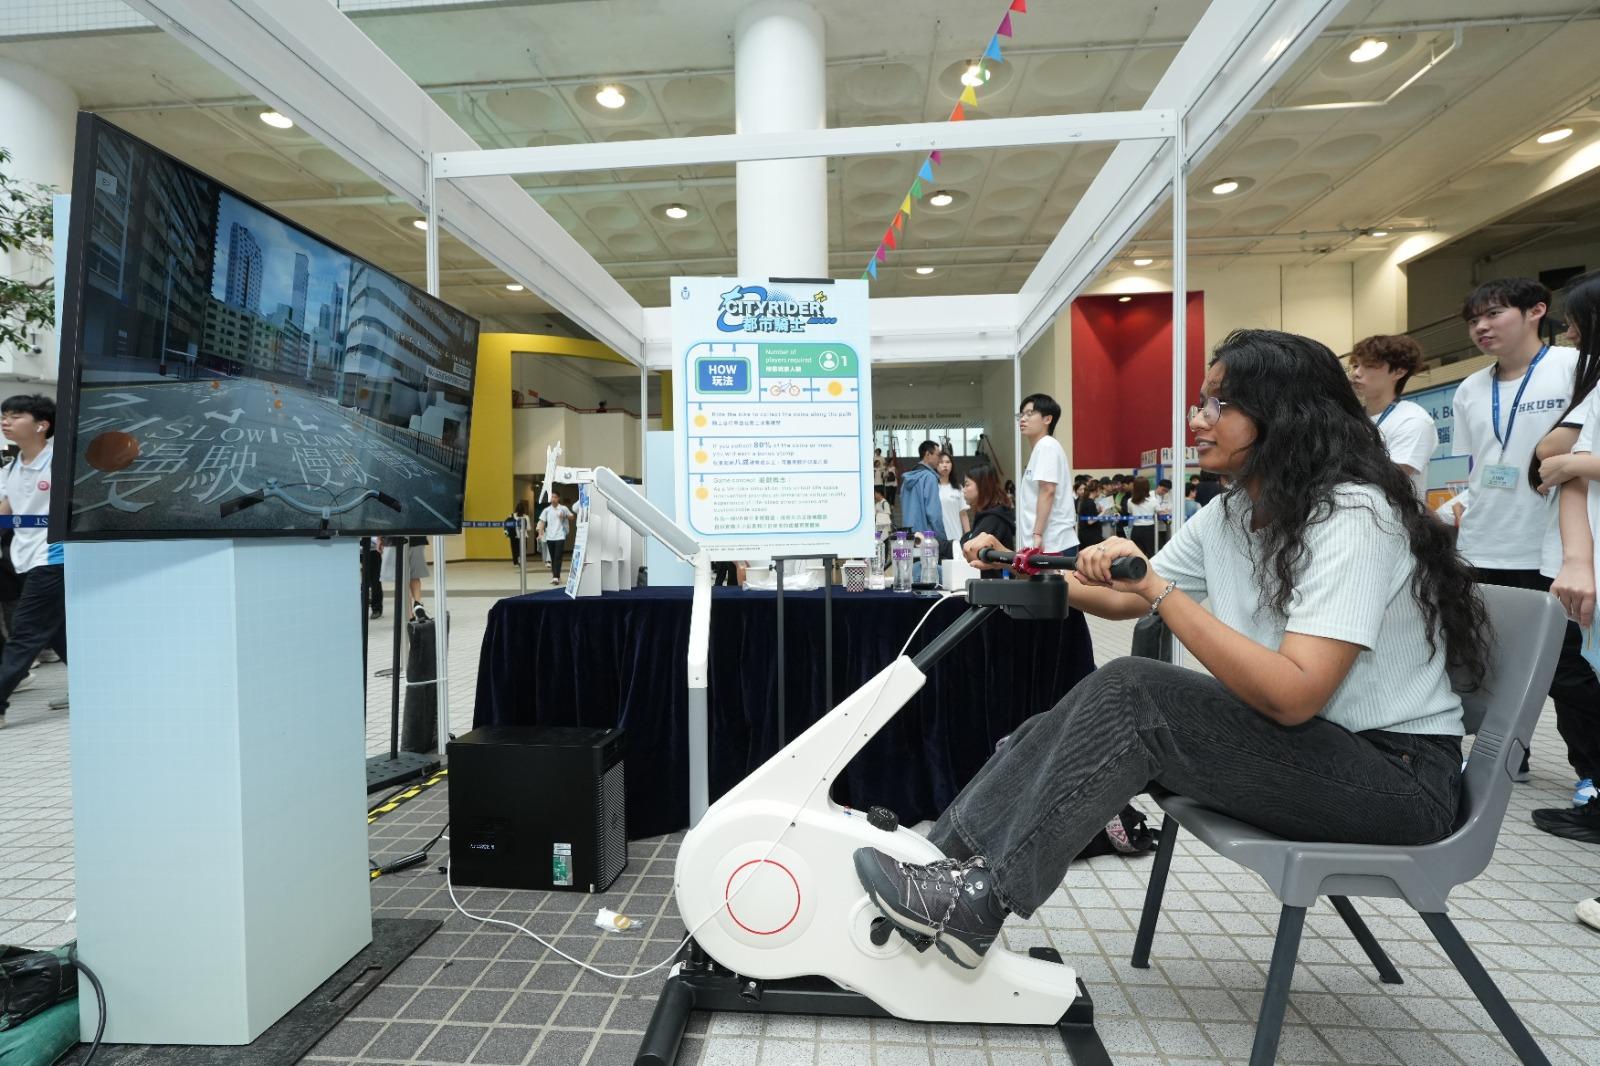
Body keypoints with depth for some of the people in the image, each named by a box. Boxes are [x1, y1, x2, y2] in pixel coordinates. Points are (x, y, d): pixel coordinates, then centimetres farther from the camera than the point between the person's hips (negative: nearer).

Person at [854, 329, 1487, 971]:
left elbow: (1293, 695, -29)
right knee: (1071, 725, -11)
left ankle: (980, 899, -18)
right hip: (1301, 747, 7)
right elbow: (1125, 602, 11)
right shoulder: (1228, 516, 5)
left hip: (1399, 773, -7)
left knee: (1131, 694, -26)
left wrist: (1158, 588, -30)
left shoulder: (1352, 514, -20)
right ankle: (943, 855, -5)